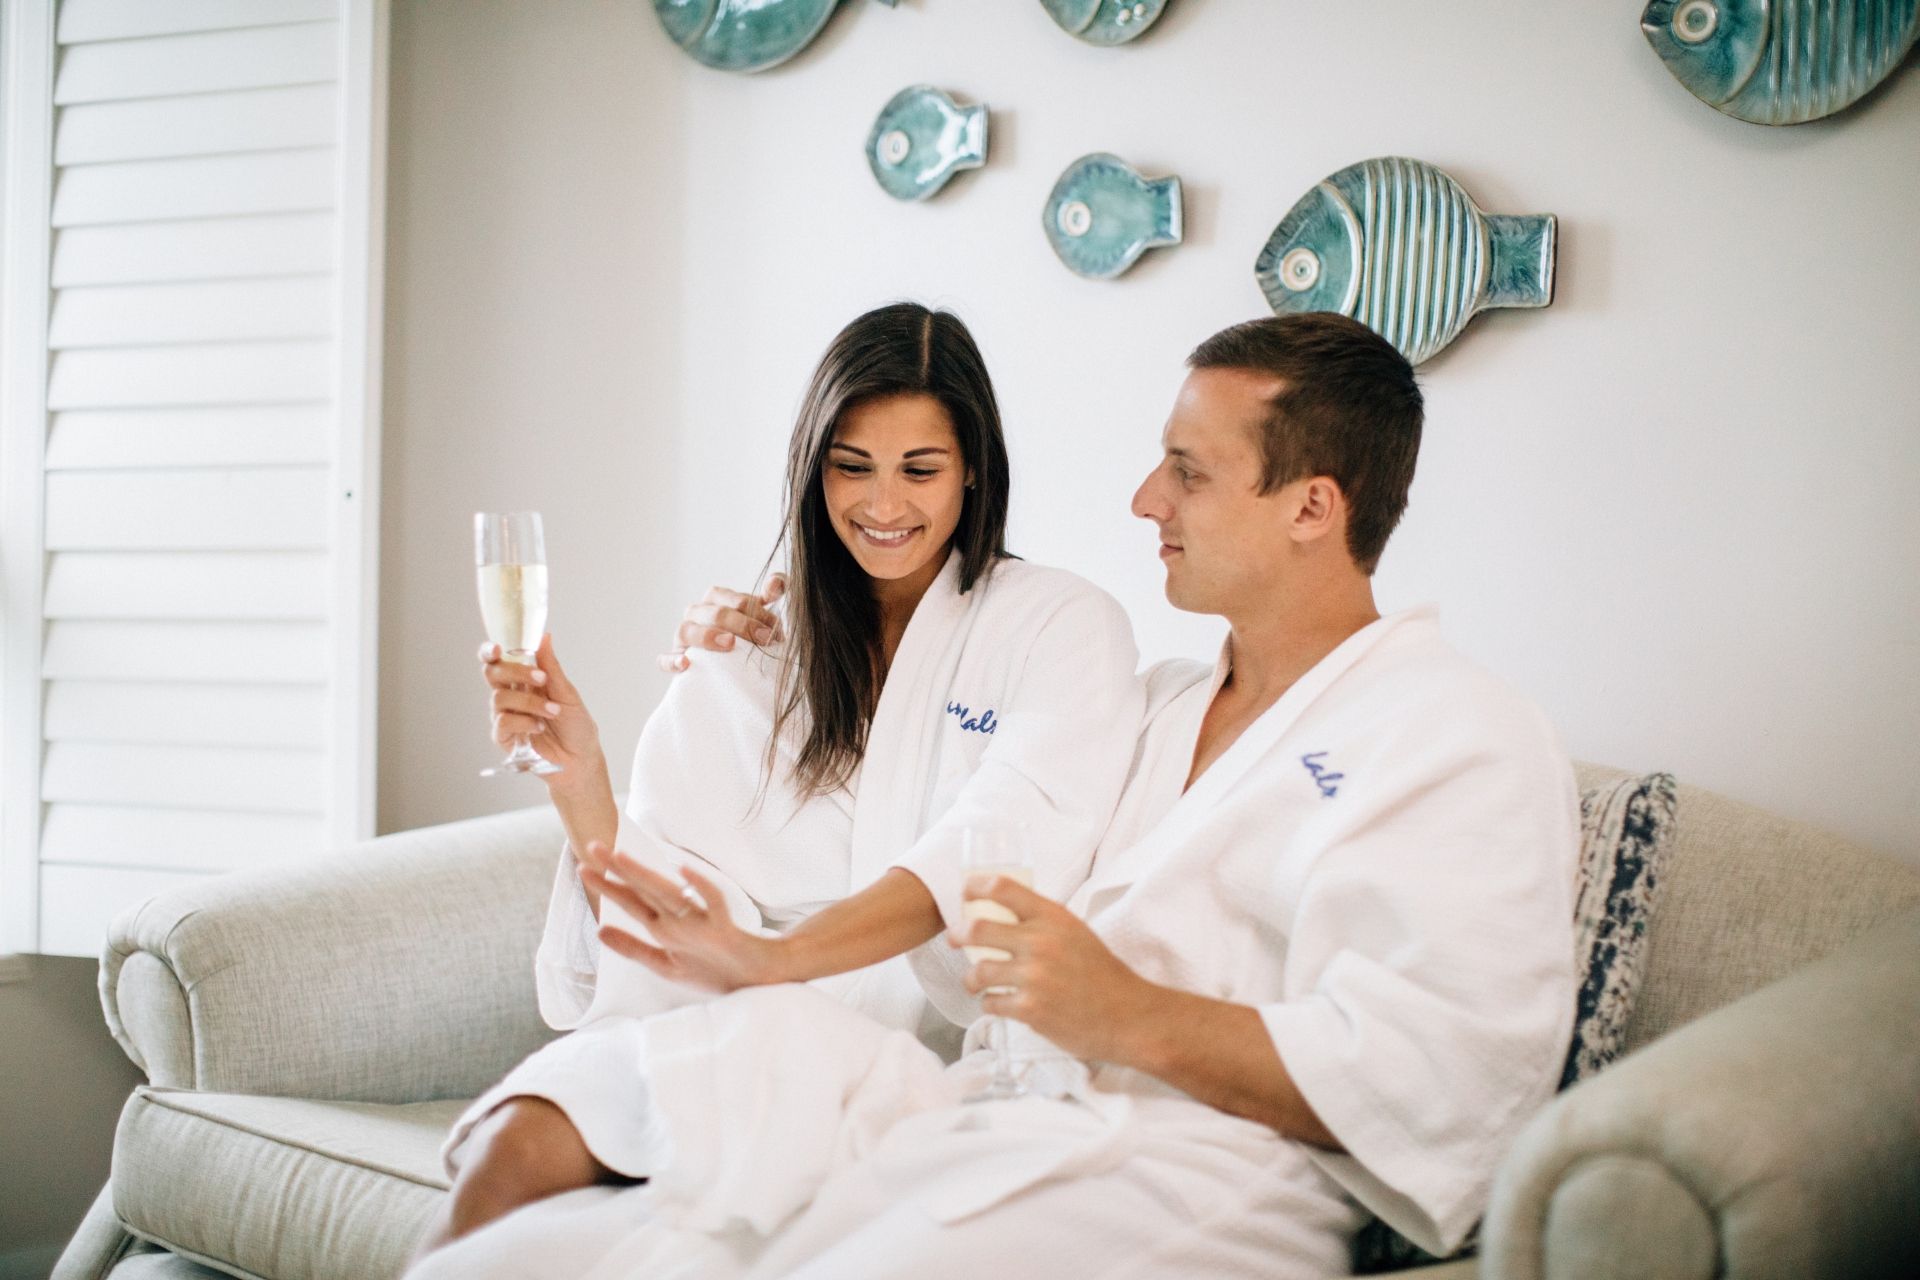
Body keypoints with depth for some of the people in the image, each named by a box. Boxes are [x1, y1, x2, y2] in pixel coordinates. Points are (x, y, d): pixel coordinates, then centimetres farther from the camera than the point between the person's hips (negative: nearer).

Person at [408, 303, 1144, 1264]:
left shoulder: (1065, 628, 3)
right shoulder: (742, 657, 13)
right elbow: (659, 900, 6)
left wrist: (774, 956, -30)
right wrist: (580, 783, -14)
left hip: (935, 1042, -3)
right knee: (520, 1144, -27)